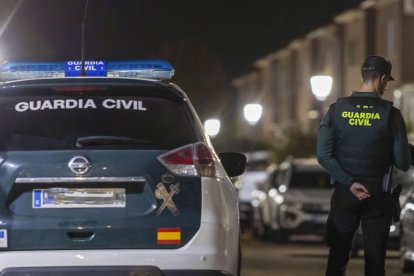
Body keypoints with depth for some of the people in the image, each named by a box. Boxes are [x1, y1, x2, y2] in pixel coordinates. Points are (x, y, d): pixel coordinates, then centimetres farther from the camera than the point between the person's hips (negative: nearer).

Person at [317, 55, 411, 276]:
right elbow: (402, 163, -9)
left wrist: (349, 183, -9)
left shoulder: (337, 110, -3)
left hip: (344, 192, 2)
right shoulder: (390, 114, -10)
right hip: (378, 195, -2)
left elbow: (324, 156, -9)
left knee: (337, 257, 8)